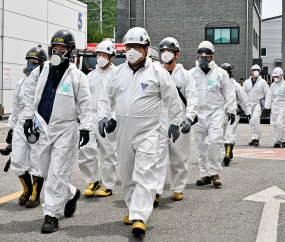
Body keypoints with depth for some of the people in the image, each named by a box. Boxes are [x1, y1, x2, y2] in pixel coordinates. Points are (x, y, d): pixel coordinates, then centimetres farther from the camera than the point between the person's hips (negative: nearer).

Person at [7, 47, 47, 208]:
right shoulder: (21, 83, 12)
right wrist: (11, 128, 20)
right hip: (20, 128, 6)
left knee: (37, 164, 2)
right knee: (17, 161, 7)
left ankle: (36, 195, 18)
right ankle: (27, 189, 31)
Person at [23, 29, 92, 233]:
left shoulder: (77, 76, -5)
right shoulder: (40, 72, 6)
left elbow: (85, 104, -5)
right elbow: (30, 95, 16)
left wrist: (85, 127, -9)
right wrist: (28, 117, 11)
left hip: (66, 130, -5)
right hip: (44, 128, 5)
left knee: (57, 173, -6)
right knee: (46, 171, 13)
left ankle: (52, 215, 1)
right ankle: (71, 194, 38)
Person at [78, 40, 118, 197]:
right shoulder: (91, 75, 17)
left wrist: (114, 119, -17)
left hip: (107, 119, -5)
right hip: (91, 118, 5)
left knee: (108, 153, 2)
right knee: (85, 150, -3)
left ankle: (107, 186, 14)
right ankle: (93, 181, 14)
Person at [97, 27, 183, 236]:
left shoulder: (158, 72, -3)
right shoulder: (117, 73, 9)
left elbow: (172, 100, 3)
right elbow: (106, 97, 17)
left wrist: (175, 123, 6)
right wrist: (104, 116, 3)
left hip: (147, 131, -5)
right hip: (123, 131, 5)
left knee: (144, 173, -13)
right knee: (127, 174, 13)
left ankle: (139, 217, -16)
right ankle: (133, 208, 29)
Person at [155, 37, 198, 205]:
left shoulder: (184, 75, 5)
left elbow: (193, 99, -1)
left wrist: (188, 118, -16)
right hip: (159, 122, 0)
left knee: (180, 158, 7)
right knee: (158, 156, -9)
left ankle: (178, 189, 23)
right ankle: (156, 192, -11)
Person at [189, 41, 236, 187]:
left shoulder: (221, 73, 6)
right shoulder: (192, 73, 9)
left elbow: (229, 93, 8)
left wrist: (232, 110, 4)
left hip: (216, 112, -2)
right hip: (198, 113, 3)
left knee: (214, 142, -15)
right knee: (201, 145, 5)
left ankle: (214, 173, -4)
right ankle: (205, 174, 13)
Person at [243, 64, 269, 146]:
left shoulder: (262, 82, 0)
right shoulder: (247, 82, 10)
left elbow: (267, 94, 1)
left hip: (258, 103, -4)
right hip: (249, 104, 5)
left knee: (255, 118, -23)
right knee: (251, 122, 6)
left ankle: (256, 138, -20)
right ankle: (254, 139, 14)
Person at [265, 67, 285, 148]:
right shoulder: (273, 85, 13)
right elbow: (269, 96, 15)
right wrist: (267, 107, 8)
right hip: (274, 107, 6)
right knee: (273, 124, 2)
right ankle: (277, 141, 10)